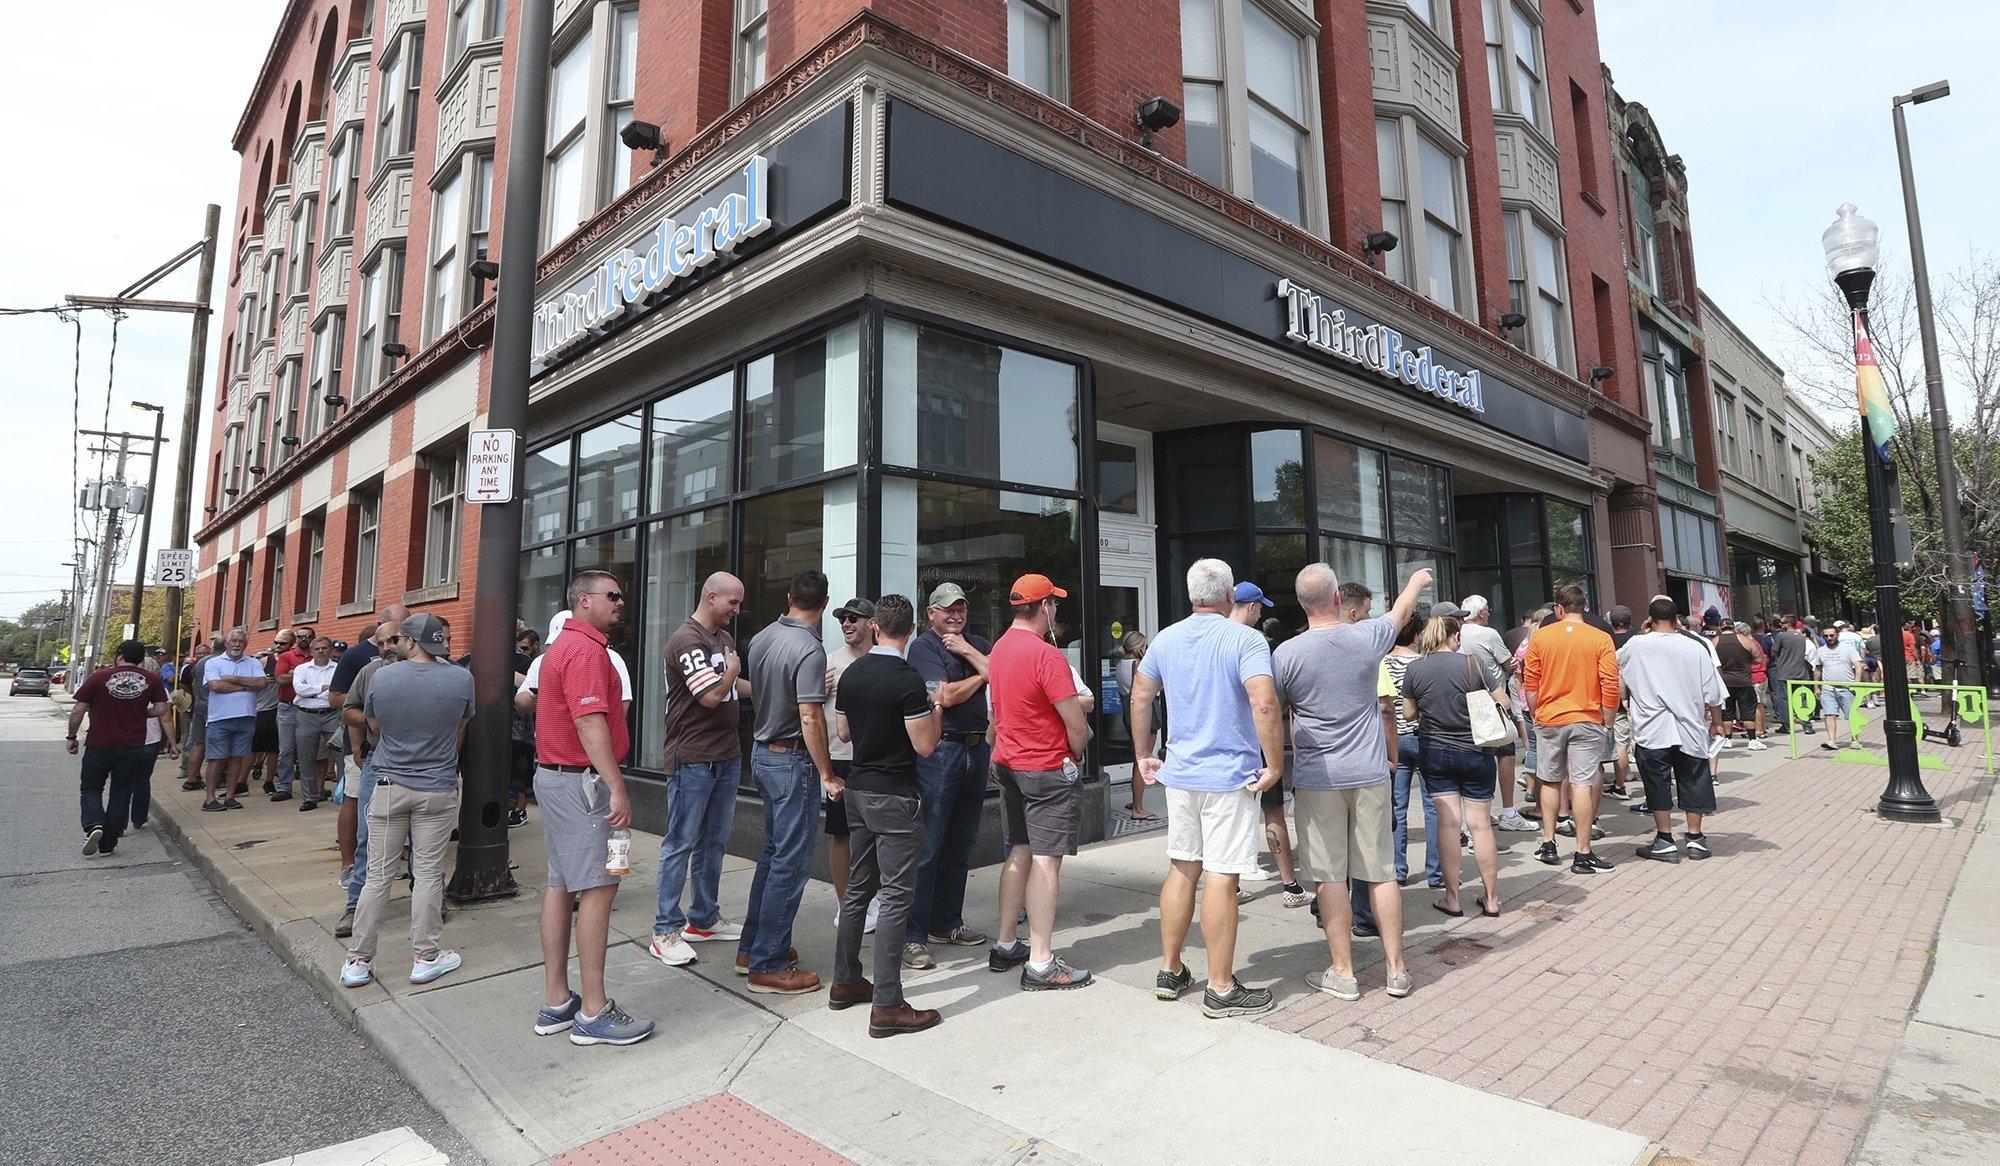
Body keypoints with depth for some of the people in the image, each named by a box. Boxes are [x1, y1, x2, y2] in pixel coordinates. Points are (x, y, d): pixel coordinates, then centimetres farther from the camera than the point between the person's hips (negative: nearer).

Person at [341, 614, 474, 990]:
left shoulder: (381, 677, -6)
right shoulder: (461, 678, -8)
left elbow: (374, 728, 11)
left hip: (389, 786, 1)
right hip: (438, 788, -1)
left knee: (378, 874, 10)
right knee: (428, 873, 6)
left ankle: (358, 961, 17)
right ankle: (425, 958, 14)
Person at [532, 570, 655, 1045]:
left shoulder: (562, 645, 17)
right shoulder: (587, 649, -16)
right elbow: (590, 724, -24)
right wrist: (617, 788, -26)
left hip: (553, 775, 11)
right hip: (580, 780, -11)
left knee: (561, 885, 13)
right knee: (598, 888, -7)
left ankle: (556, 1004, 21)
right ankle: (594, 1014, -1)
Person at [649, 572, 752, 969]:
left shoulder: (724, 638, 14)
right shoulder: (687, 640, -15)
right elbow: (710, 695, -21)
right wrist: (732, 672, -3)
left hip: (728, 756, 9)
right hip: (693, 758, -9)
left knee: (713, 842, 15)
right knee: (681, 843, 1)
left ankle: (704, 919, 27)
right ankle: (666, 931, 11)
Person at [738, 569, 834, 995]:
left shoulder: (761, 639, 5)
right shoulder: (809, 650, -20)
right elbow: (810, 719, -24)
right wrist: (828, 774, -17)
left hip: (761, 752, 9)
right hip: (792, 760, -9)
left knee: (773, 851, 20)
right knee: (791, 861, 0)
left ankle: (752, 946, 29)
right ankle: (768, 964, 7)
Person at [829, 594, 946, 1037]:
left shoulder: (851, 673, 5)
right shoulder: (907, 679, -18)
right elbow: (925, 745, -15)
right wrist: (936, 708, 1)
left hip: (857, 791, 8)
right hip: (894, 798, -8)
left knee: (858, 887, 18)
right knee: (896, 896, -3)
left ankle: (845, 982, 28)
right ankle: (887, 1005, 0)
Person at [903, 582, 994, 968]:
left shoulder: (978, 643, 14)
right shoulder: (923, 646, -5)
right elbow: (946, 696, -15)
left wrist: (968, 651, -8)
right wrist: (982, 675, -1)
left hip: (977, 748, 7)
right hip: (941, 751, -7)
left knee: (960, 844, 15)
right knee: (928, 846, -5)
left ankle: (947, 923, 28)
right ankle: (913, 936, 1)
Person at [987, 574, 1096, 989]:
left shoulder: (999, 649, 7)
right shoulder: (1046, 655, -20)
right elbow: (1077, 723, -20)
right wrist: (1076, 754, -1)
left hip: (1008, 764, 9)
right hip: (1049, 770, -9)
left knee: (1020, 853, 17)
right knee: (1046, 861, -3)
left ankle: (1005, 946, 25)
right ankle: (1040, 964, 2)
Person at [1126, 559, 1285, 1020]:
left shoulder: (1165, 639, 6)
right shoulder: (1245, 640, -12)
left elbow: (1140, 697, 13)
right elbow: (1264, 705, -24)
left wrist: (1143, 756, 21)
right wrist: (1275, 765, -14)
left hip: (1179, 774, 6)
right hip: (1230, 776, -6)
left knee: (1182, 869, 16)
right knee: (1221, 877, 1)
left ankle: (1170, 971, 26)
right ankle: (1221, 989, 12)